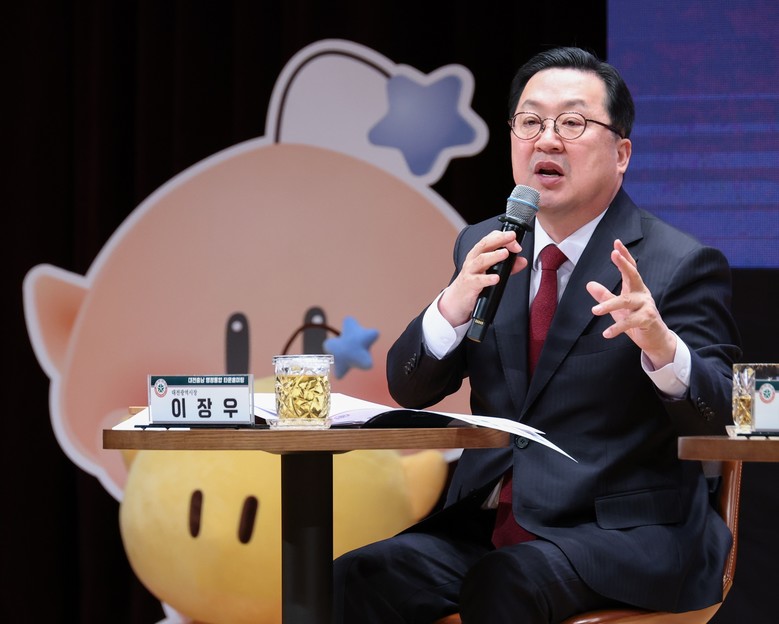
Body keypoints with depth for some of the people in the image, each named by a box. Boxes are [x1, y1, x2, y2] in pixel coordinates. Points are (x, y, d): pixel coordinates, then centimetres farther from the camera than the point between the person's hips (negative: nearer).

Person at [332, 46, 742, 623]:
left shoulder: (681, 265, -4)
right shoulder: (481, 249, 12)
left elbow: (718, 418, -12)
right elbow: (410, 391, 7)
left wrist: (661, 345, -33)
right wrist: (454, 305, -13)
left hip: (622, 529, -4)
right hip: (485, 522, 5)